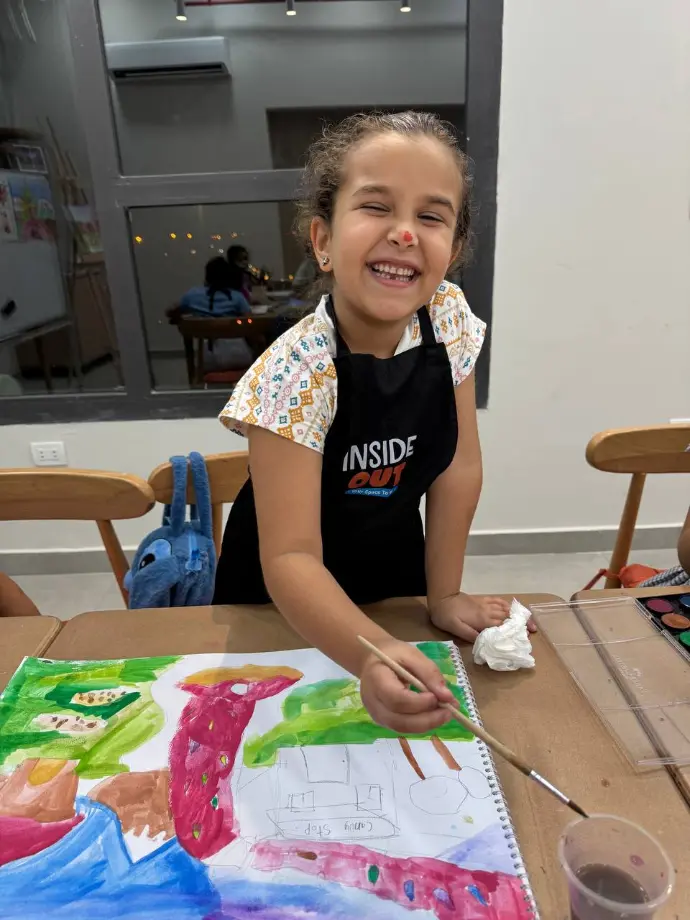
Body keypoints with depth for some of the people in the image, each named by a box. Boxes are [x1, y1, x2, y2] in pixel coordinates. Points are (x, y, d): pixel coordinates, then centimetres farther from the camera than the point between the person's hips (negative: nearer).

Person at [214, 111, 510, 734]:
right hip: (285, 606, -3)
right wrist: (375, 657, -48)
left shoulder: (450, 320, -17)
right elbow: (290, 557, -33)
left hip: (396, 577, 3)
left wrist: (444, 595, -7)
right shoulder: (295, 374, -31)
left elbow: (459, 465, -10)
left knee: (411, 701, 26)